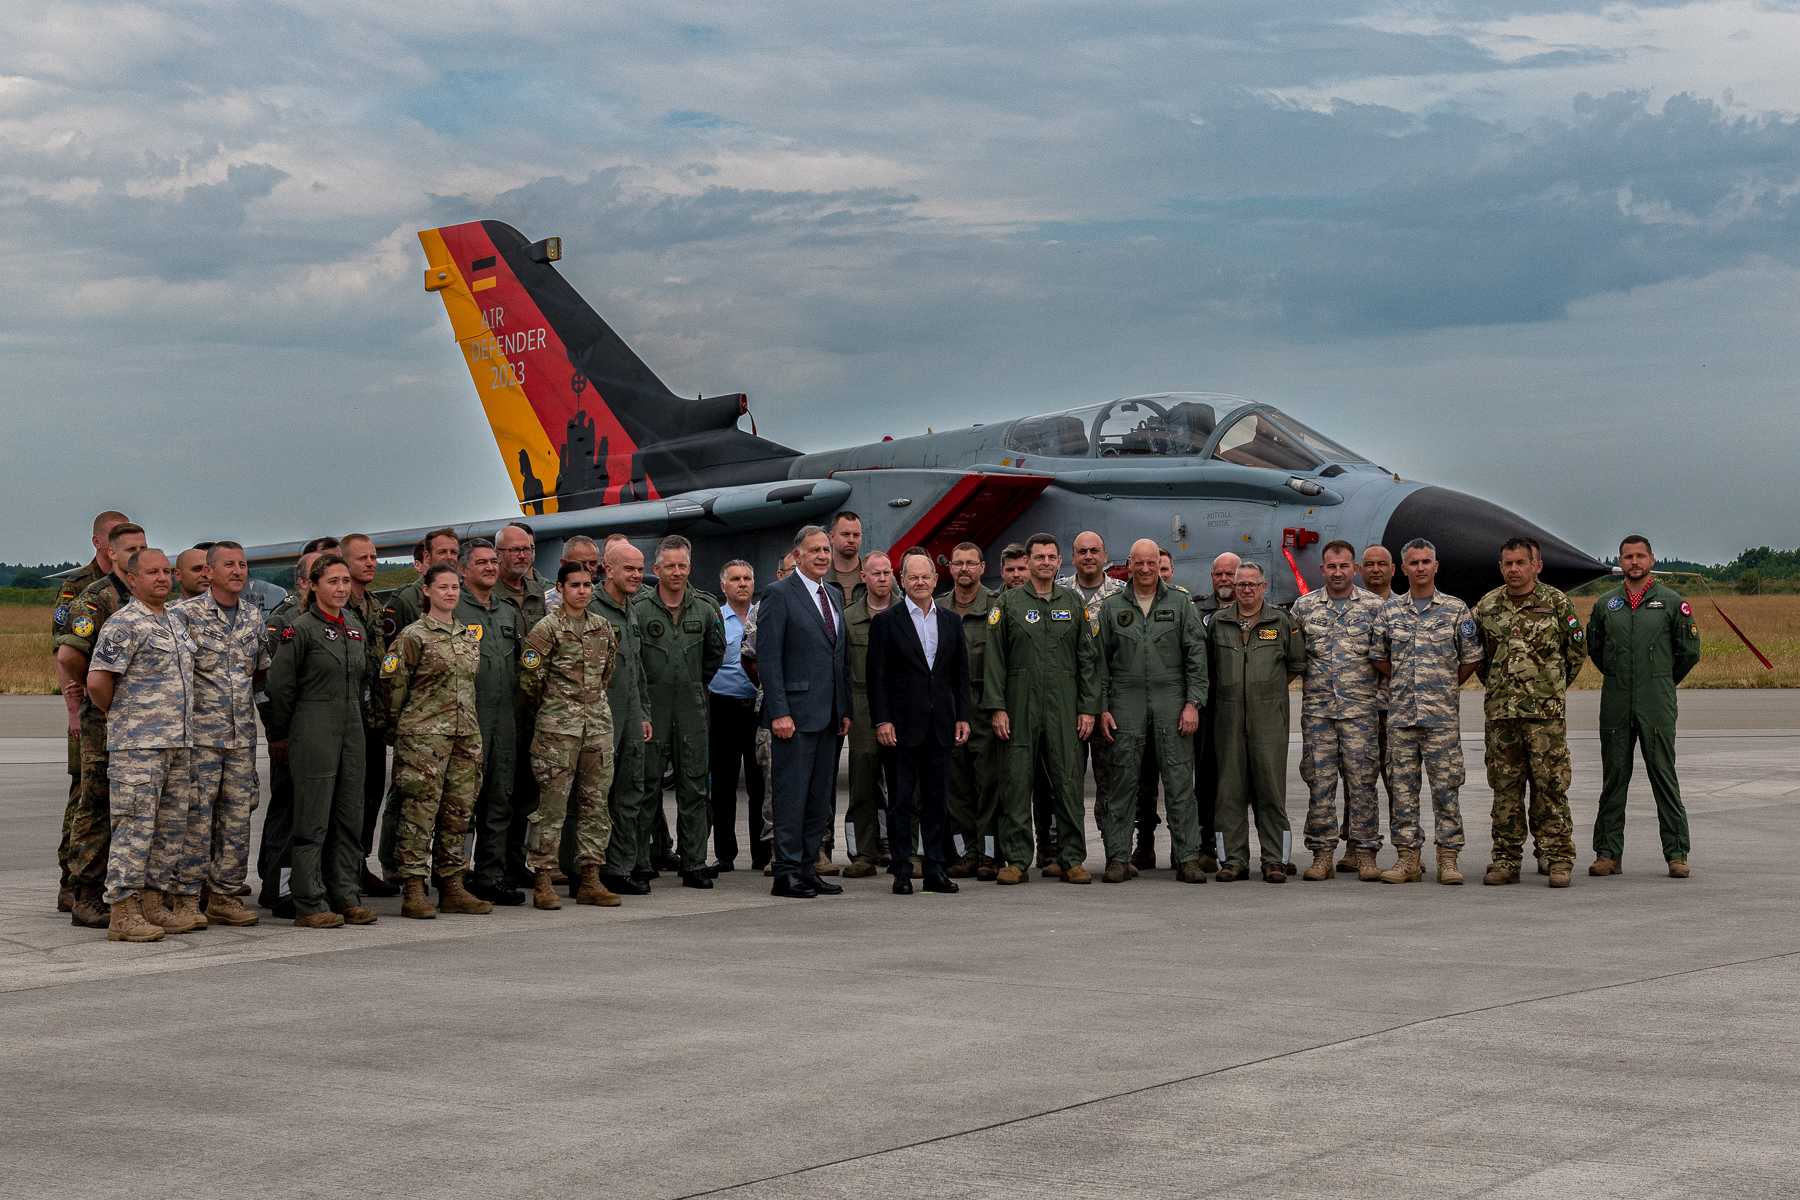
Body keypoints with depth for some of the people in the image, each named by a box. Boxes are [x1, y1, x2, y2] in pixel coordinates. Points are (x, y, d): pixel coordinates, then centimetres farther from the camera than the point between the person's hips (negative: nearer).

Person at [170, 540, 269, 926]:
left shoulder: (253, 616, 12)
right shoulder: (185, 614, -6)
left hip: (242, 734, 6)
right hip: (199, 733, -6)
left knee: (237, 816, 6)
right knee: (196, 815, -3)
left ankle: (225, 894, 13)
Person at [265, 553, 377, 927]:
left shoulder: (357, 628, 12)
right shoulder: (301, 629, -8)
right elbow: (281, 686, -6)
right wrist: (279, 736, -1)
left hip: (351, 729, 7)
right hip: (313, 732, -7)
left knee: (350, 817, 8)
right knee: (313, 819, -4)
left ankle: (347, 897, 14)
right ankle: (310, 904, -1)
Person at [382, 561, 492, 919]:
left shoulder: (470, 633, 15)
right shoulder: (414, 636, -5)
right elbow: (392, 682, -4)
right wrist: (400, 721, 3)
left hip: (466, 734, 6)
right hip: (424, 736, -6)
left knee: (458, 811, 7)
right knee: (420, 810, -7)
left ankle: (451, 886, 14)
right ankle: (414, 890, -5)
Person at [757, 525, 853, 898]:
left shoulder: (834, 596, 17)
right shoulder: (779, 595, -6)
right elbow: (768, 659, -11)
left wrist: (846, 709, 13)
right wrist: (779, 713, -17)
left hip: (831, 715, 7)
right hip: (796, 713, -7)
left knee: (821, 797, 9)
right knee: (792, 795, -5)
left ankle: (808, 869, 15)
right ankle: (787, 873, -1)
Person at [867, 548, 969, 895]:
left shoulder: (951, 621, 11)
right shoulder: (885, 621, -1)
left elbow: (961, 673, 13)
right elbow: (877, 676, -4)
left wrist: (962, 717, 6)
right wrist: (881, 721, -11)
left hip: (940, 725, 4)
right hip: (902, 726, -4)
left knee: (937, 800, 7)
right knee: (901, 800, 1)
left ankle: (936, 870, 12)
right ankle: (902, 872, 5)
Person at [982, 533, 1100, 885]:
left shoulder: (1073, 603, 11)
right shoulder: (1009, 603, 5)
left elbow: (1087, 658, 10)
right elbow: (994, 660, 1)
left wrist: (1088, 707, 2)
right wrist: (996, 707, -7)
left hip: (1063, 707, 1)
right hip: (1020, 707, -1)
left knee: (1067, 783, 1)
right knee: (1017, 783, -1)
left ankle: (1071, 859, 7)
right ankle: (1016, 859, 4)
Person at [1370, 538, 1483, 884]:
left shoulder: (1456, 609, 3)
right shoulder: (1390, 610, 8)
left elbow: (1471, 658, 7)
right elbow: (1379, 656, 16)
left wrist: (1445, 687, 7)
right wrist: (1401, 684, 10)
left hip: (1442, 715, -2)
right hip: (1400, 713, 2)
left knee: (1445, 786, -1)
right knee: (1402, 787, 4)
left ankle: (1448, 858, 4)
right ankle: (1408, 855, 10)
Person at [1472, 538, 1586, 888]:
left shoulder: (1557, 603, 0)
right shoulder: (1486, 607, 7)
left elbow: (1577, 650, 10)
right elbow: (1476, 655, 20)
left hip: (1547, 713, -3)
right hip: (1500, 712, 3)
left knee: (1550, 786, -4)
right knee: (1505, 787, 6)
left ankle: (1557, 859, 1)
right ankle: (1506, 859, 12)